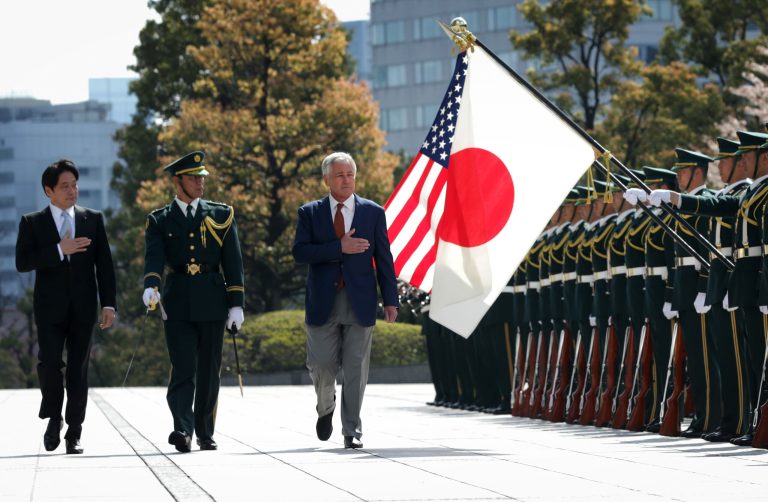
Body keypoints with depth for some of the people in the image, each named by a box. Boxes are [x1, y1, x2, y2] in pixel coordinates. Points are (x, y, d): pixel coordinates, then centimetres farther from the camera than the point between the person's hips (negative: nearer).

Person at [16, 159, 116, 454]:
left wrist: (109, 304, -1)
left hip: (83, 308, 1)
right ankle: (54, 418, 11)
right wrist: (59, 250, -16)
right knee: (49, 363, -13)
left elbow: (104, 264, 7)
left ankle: (74, 434, 9)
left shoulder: (93, 220, 10)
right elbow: (22, 262, -7)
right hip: (50, 308, -1)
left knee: (78, 369, 2)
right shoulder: (32, 223, 5)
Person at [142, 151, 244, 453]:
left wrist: (236, 303, -1)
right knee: (183, 369, -10)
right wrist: (150, 286, -30)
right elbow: (154, 257, -10)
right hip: (178, 304, -2)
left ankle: (205, 433, 13)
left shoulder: (221, 215, 10)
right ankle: (183, 429, -20)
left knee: (209, 371, 5)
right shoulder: (159, 221, 6)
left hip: (212, 303, 2)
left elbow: (233, 262, 7)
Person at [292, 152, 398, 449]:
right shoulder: (310, 213, 6)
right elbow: (300, 252, -7)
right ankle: (325, 409, 31)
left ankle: (352, 432, 5)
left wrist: (390, 300, 0)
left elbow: (383, 258, 6)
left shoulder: (373, 212, 7)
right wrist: (339, 248, -16)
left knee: (355, 370, -1)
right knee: (321, 365, 1)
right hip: (323, 304, 0)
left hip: (359, 303, 0)